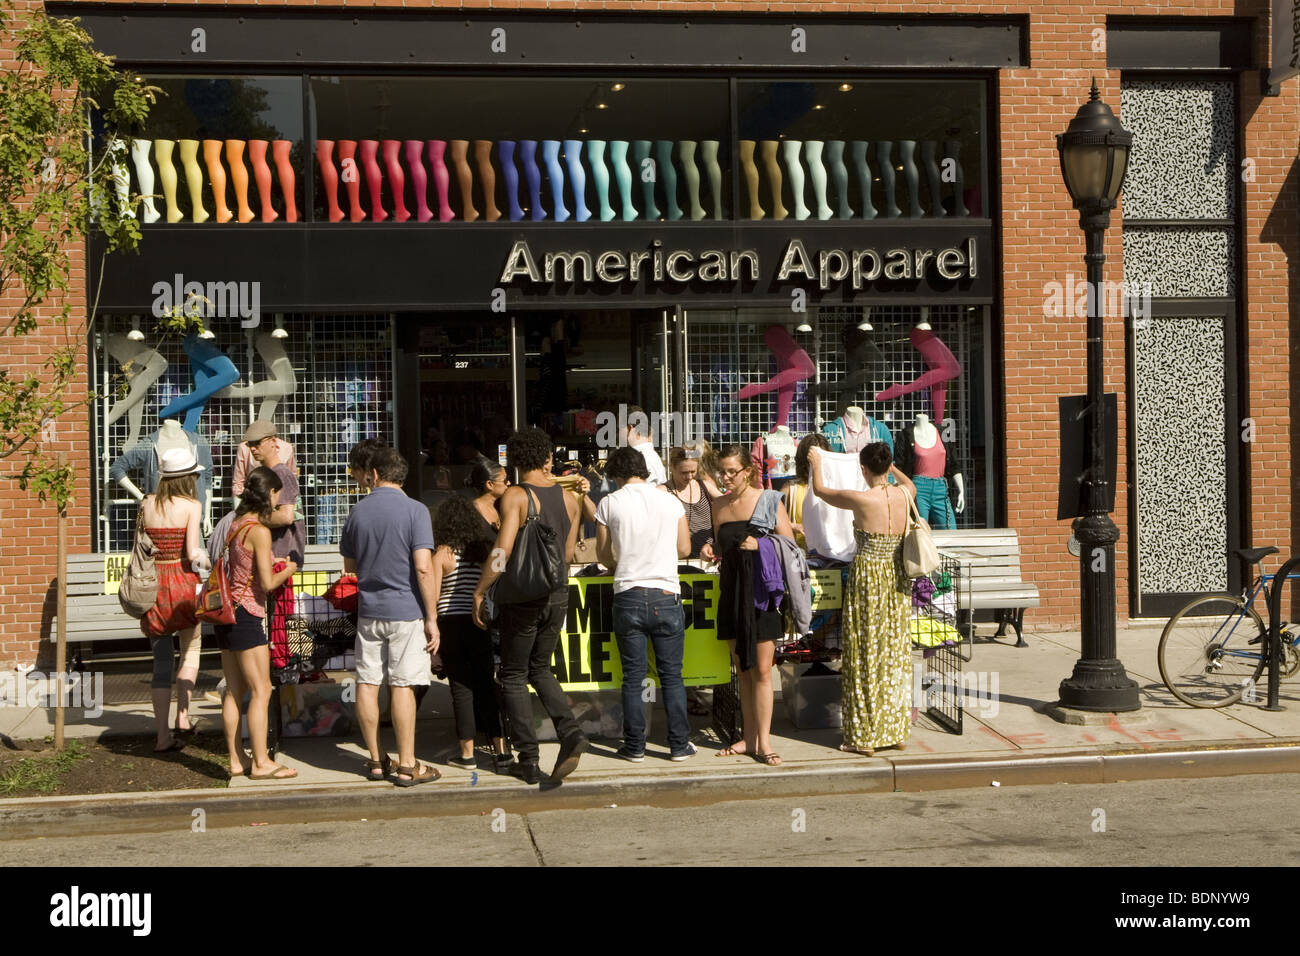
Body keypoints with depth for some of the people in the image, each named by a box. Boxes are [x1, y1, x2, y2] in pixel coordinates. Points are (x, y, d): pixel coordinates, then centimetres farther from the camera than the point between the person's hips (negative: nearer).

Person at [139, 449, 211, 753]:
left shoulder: (147, 504, 4)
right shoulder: (191, 506, -7)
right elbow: (192, 552, -14)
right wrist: (209, 562, 3)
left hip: (153, 582, 3)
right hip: (182, 581, -3)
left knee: (161, 662, 8)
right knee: (190, 649, 19)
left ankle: (163, 735, 5)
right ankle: (183, 716, 9)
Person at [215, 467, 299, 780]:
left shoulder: (236, 524, 10)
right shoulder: (259, 531, -15)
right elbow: (267, 583, -17)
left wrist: (273, 565, 16)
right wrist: (288, 569, 2)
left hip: (227, 610, 9)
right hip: (246, 613, -9)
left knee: (234, 690, 11)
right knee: (261, 690, -3)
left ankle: (236, 760, 16)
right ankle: (261, 763, 1)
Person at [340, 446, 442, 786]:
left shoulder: (358, 511, 5)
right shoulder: (415, 511, -9)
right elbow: (423, 568, -16)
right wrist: (432, 618, -11)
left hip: (368, 609, 4)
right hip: (406, 610, -4)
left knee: (367, 684, 9)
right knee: (402, 686, -1)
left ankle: (376, 759, 17)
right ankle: (406, 765, 3)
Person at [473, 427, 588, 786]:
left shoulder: (516, 496, -12)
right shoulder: (568, 497, 4)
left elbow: (503, 550, -21)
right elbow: (568, 553, 10)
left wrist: (480, 591, -13)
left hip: (524, 595, -5)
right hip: (559, 594, 5)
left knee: (514, 676, 9)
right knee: (541, 668, 21)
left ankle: (528, 761, 7)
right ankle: (570, 732, 0)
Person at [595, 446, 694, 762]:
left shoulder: (609, 503, -1)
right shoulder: (671, 502, 3)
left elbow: (603, 554, 7)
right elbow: (684, 549, 9)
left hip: (628, 596, -1)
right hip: (666, 595, 1)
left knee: (633, 676, 6)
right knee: (672, 675, 7)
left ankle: (634, 746, 9)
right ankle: (679, 744, 10)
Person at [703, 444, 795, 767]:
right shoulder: (720, 508, 11)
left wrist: (760, 544, -19)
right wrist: (711, 550, 0)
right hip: (731, 592, 5)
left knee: (761, 669, -5)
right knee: (742, 668, 10)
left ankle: (763, 740, 0)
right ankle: (749, 737, 16)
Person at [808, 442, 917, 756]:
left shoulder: (861, 500, -16)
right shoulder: (904, 495, -1)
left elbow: (820, 489, 2)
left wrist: (816, 464, 21)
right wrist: (890, 467, 43)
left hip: (867, 576, -5)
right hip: (898, 580, 5)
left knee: (866, 656, 2)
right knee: (895, 653, 12)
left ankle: (865, 737, 6)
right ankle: (897, 731, 20)